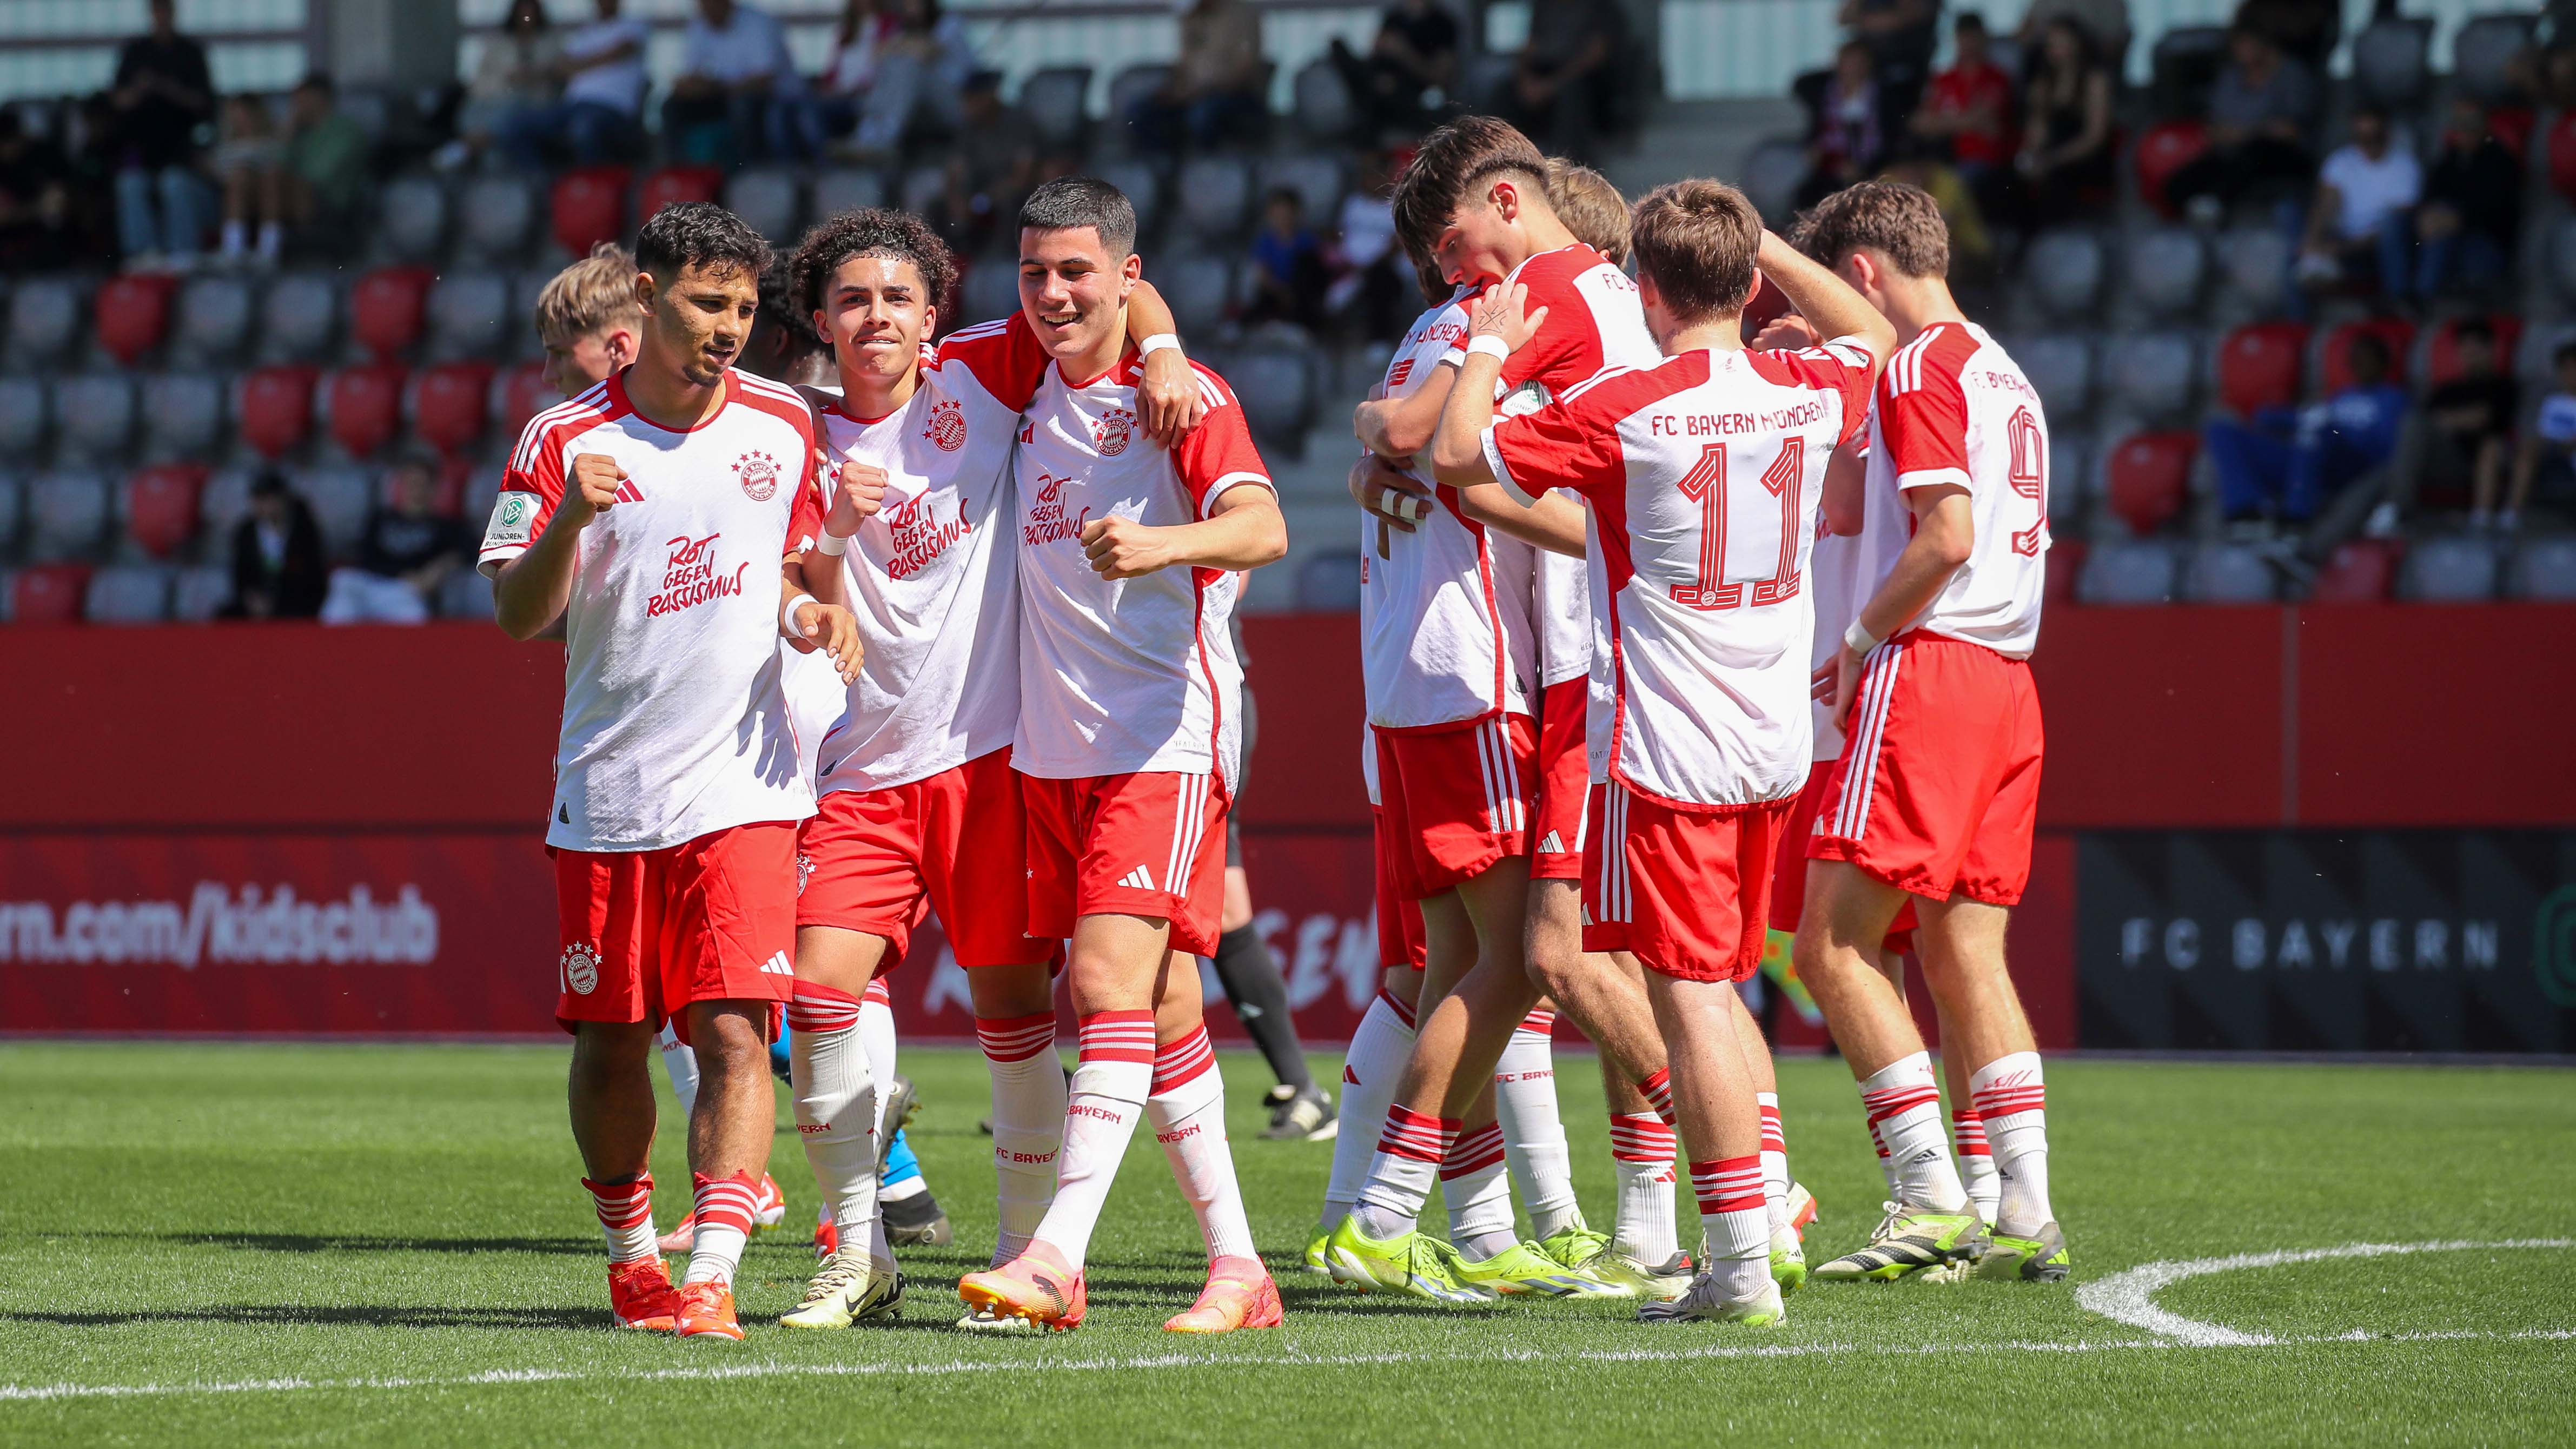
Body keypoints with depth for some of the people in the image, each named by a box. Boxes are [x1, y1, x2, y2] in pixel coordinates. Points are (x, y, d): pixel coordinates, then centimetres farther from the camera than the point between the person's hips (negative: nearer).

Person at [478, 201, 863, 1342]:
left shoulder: (781, 425, 5)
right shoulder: (564, 441, -2)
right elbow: (518, 614, -6)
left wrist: (812, 614, -3)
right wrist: (567, 518, -24)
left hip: (741, 786, 0)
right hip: (606, 794, 0)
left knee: (733, 1033, -13)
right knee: (609, 1039, 7)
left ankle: (711, 1279, -17)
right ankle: (629, 1248, 29)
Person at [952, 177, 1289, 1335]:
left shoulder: (1182, 394, -8)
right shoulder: (1026, 365, 11)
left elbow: (1262, 526, -23)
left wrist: (1165, 542, -43)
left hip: (1164, 734, -7)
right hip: (1053, 746, 7)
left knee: (1111, 979, -18)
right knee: (1160, 1008, 7)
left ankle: (1059, 1254, -26)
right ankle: (1235, 1265, 11)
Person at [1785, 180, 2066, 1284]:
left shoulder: (1917, 367, -8)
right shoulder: (2006, 376, 20)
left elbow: (1948, 536, -18)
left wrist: (1859, 640, -8)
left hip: (1925, 673, -9)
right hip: (2006, 686, 9)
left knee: (1832, 947, -6)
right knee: (1965, 956, 8)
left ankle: (1933, 1199, -12)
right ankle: (2026, 1215, 2)